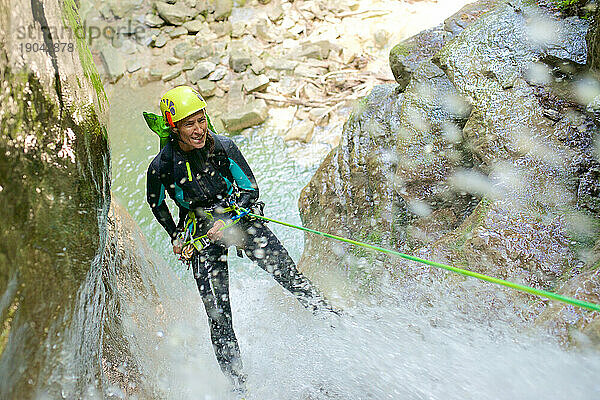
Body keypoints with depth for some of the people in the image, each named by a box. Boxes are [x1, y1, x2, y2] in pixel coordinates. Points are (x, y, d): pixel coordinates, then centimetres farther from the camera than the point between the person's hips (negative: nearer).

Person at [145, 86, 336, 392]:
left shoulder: (223, 147, -15)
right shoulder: (162, 166, -15)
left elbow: (251, 190, -7)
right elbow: (156, 203, 7)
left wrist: (227, 220, -20)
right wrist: (176, 237, 8)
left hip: (238, 217, 1)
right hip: (201, 231, -1)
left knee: (286, 270, -14)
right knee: (218, 314, -4)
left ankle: (331, 318, -1)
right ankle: (236, 380, 8)